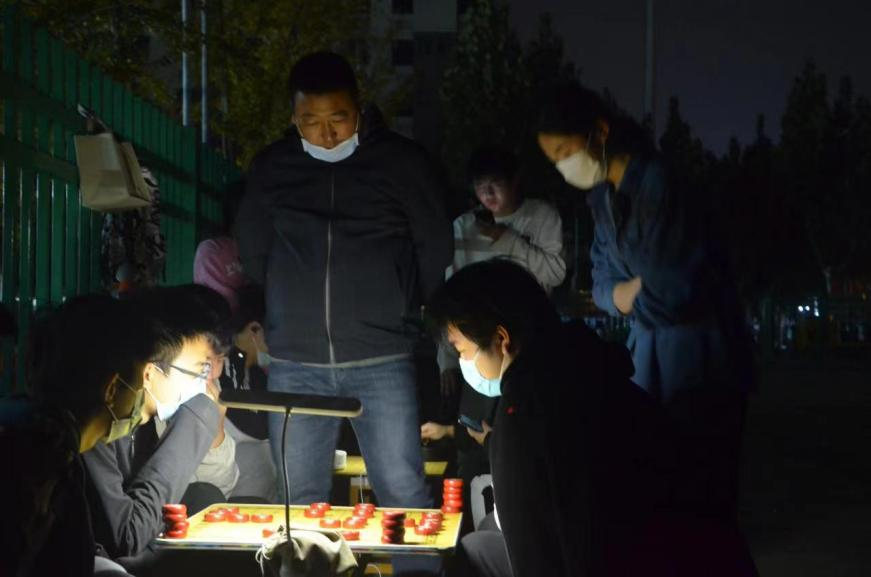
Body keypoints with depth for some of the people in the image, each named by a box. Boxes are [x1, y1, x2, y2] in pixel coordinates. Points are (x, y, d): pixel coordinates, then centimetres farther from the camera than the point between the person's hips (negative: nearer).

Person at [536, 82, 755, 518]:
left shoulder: (657, 185, -19)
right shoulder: (602, 196, 9)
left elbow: (670, 294, -24)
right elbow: (603, 281, 12)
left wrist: (628, 296, -4)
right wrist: (621, 294, -10)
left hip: (701, 356, -8)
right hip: (648, 353, 8)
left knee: (700, 489, -6)